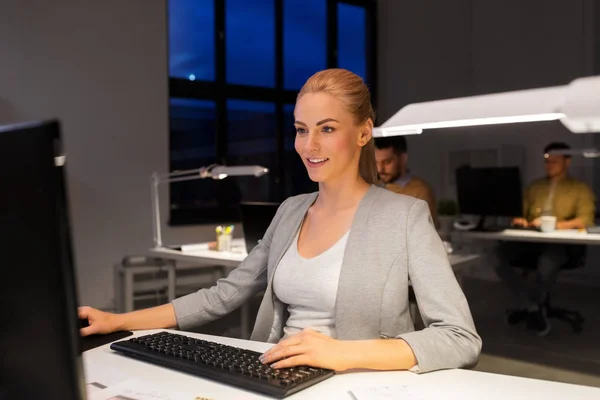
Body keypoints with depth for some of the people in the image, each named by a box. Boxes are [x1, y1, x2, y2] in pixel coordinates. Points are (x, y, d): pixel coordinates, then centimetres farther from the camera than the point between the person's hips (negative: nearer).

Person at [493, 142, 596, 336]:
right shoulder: (534, 187, 23)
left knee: (547, 262, -40)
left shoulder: (580, 189, 10)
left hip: (562, 243, -4)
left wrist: (553, 224, -18)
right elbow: (520, 214, 21)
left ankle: (526, 307, -12)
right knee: (500, 255, -27)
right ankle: (533, 308, -21)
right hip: (531, 240, 4)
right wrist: (521, 221, -5)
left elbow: (585, 220, -4)